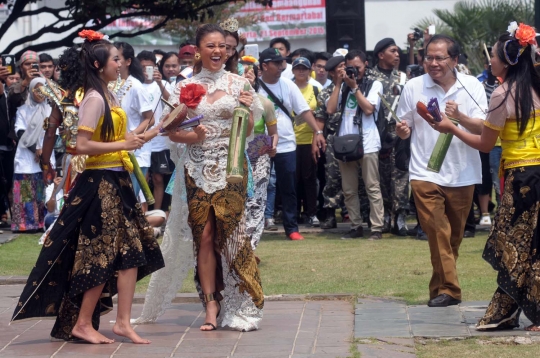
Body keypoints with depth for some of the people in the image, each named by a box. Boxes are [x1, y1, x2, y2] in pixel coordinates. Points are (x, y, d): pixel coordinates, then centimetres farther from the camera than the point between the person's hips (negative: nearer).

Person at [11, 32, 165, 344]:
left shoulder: (110, 97, 13)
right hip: (100, 183, -9)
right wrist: (122, 145, -20)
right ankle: (82, 324, 6)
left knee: (131, 252, 5)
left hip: (117, 182, 9)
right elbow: (82, 145, -21)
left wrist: (149, 135, 15)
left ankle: (123, 321, 7)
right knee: (102, 256, -3)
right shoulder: (95, 99, -14)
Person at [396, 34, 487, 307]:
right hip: (425, 173, -1)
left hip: (462, 174, 1)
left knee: (454, 236, 11)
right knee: (437, 233, -12)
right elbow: (404, 129, 9)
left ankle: (441, 285, 26)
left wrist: (459, 116, -27)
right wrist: (402, 130, -15)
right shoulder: (414, 87, 0)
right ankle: (448, 289, -11)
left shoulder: (472, 86, -2)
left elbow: (482, 129, -9)